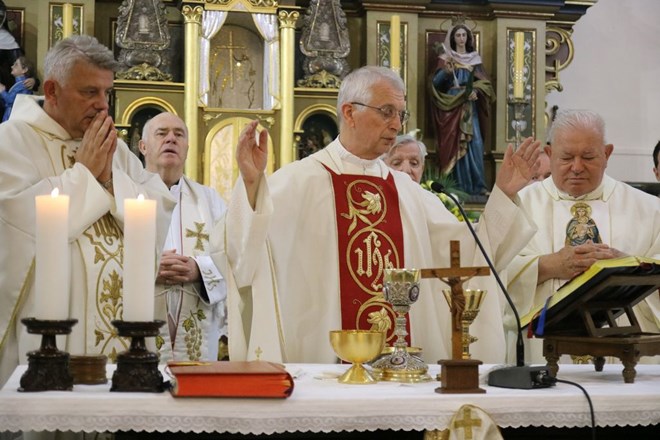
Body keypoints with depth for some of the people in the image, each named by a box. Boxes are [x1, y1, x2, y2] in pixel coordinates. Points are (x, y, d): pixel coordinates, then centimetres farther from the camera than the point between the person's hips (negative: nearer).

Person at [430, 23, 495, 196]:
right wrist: (445, 71, -24)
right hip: (452, 105, -2)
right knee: (457, 144, -8)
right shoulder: (446, 58, 5)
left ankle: (478, 185, -7)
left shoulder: (475, 58, 14)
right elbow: (436, 82, -5)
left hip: (470, 106, 2)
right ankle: (461, 185, -6)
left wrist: (476, 91, -12)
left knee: (475, 143, -8)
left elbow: (484, 81, 8)